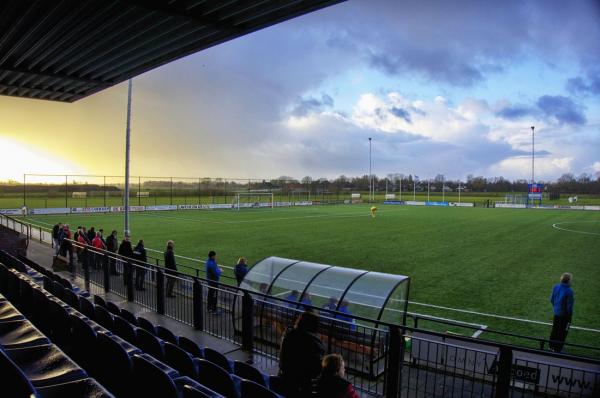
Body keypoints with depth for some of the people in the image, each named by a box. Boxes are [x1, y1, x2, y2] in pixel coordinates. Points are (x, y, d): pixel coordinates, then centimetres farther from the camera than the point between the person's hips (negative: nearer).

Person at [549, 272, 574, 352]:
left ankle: (552, 346, 35)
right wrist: (570, 314, -4)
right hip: (564, 315, -6)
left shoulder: (555, 287, -8)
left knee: (554, 330, 22)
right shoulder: (569, 291, -26)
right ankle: (557, 349, 19)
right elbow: (569, 305, -19)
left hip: (556, 312, 6)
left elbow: (551, 299, 3)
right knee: (562, 332, 10)